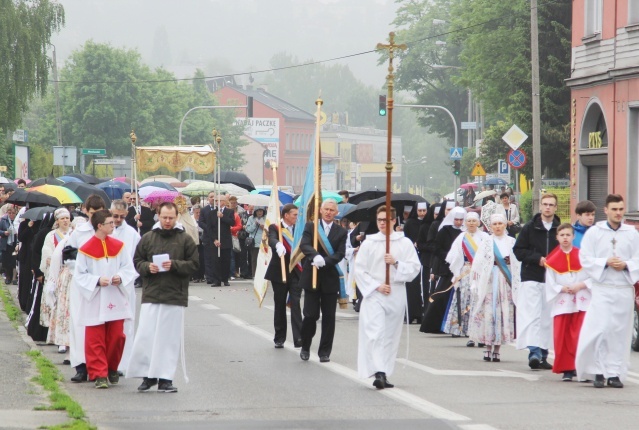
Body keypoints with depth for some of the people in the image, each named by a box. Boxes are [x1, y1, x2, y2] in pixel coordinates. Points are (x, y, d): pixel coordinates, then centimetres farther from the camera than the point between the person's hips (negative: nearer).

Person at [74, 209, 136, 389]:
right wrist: (97, 281, -18)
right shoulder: (86, 249, -6)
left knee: (116, 337, 5)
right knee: (95, 340, -4)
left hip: (116, 301, 3)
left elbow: (130, 269, 6)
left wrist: (120, 278, -14)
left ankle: (112, 369, 24)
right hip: (95, 303, -3)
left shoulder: (119, 246, 5)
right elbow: (79, 275, -5)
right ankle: (99, 374, 1)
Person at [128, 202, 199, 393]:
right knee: (145, 337, -2)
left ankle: (165, 378, 7)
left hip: (175, 296, -1)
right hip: (150, 295, 1)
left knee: (170, 339, 1)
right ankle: (148, 375, 10)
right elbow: (137, 261, 12)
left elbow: (194, 264, 1)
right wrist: (147, 267, -9)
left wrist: (174, 265, -13)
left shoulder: (185, 239, 3)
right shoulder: (148, 238, 8)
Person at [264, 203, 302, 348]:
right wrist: (278, 245, -48)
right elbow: (272, 240, -25)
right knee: (279, 305, 7)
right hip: (280, 271, -2)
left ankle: (299, 338, -14)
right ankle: (279, 338, 17)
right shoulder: (275, 228, -5)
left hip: (296, 272, 2)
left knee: (295, 304, -8)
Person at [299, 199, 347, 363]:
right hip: (311, 277, -1)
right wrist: (315, 256, -33)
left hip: (330, 279, 1)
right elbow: (304, 245, -13)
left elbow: (340, 254, -6)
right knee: (310, 314, -2)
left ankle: (325, 352, 12)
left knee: (329, 317, 3)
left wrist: (324, 261, -22)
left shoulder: (341, 232, 5)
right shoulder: (310, 227, 3)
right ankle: (305, 347, 18)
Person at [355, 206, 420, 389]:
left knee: (390, 336, 7)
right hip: (374, 295, -2)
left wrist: (396, 263, -14)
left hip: (396, 296, 2)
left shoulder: (405, 243, 5)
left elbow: (415, 268, 1)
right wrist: (377, 286, -9)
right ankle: (379, 373, -25)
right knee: (376, 333, -16)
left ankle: (382, 376, 14)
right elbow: (359, 270, 1)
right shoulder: (369, 243, 2)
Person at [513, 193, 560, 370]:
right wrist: (538, 259, -9)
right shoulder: (529, 227, 3)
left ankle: (543, 354, 14)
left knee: (548, 317, 6)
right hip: (532, 277, -2)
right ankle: (534, 352, -19)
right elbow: (518, 250, 2)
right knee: (532, 314, -13)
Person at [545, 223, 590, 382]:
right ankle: (567, 369, 5)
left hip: (581, 302, -1)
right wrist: (563, 289, -13)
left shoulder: (581, 255, 2)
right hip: (562, 303, 1)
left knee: (581, 337, -7)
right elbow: (550, 283, 2)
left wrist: (581, 285, -13)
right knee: (562, 337, -2)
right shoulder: (552, 260, 3)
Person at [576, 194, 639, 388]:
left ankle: (615, 372, 8)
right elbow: (585, 259, 0)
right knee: (599, 330, -9)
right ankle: (599, 372, -2)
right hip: (602, 287, -2)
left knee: (620, 331, 2)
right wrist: (606, 263, -13)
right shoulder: (594, 232, 5)